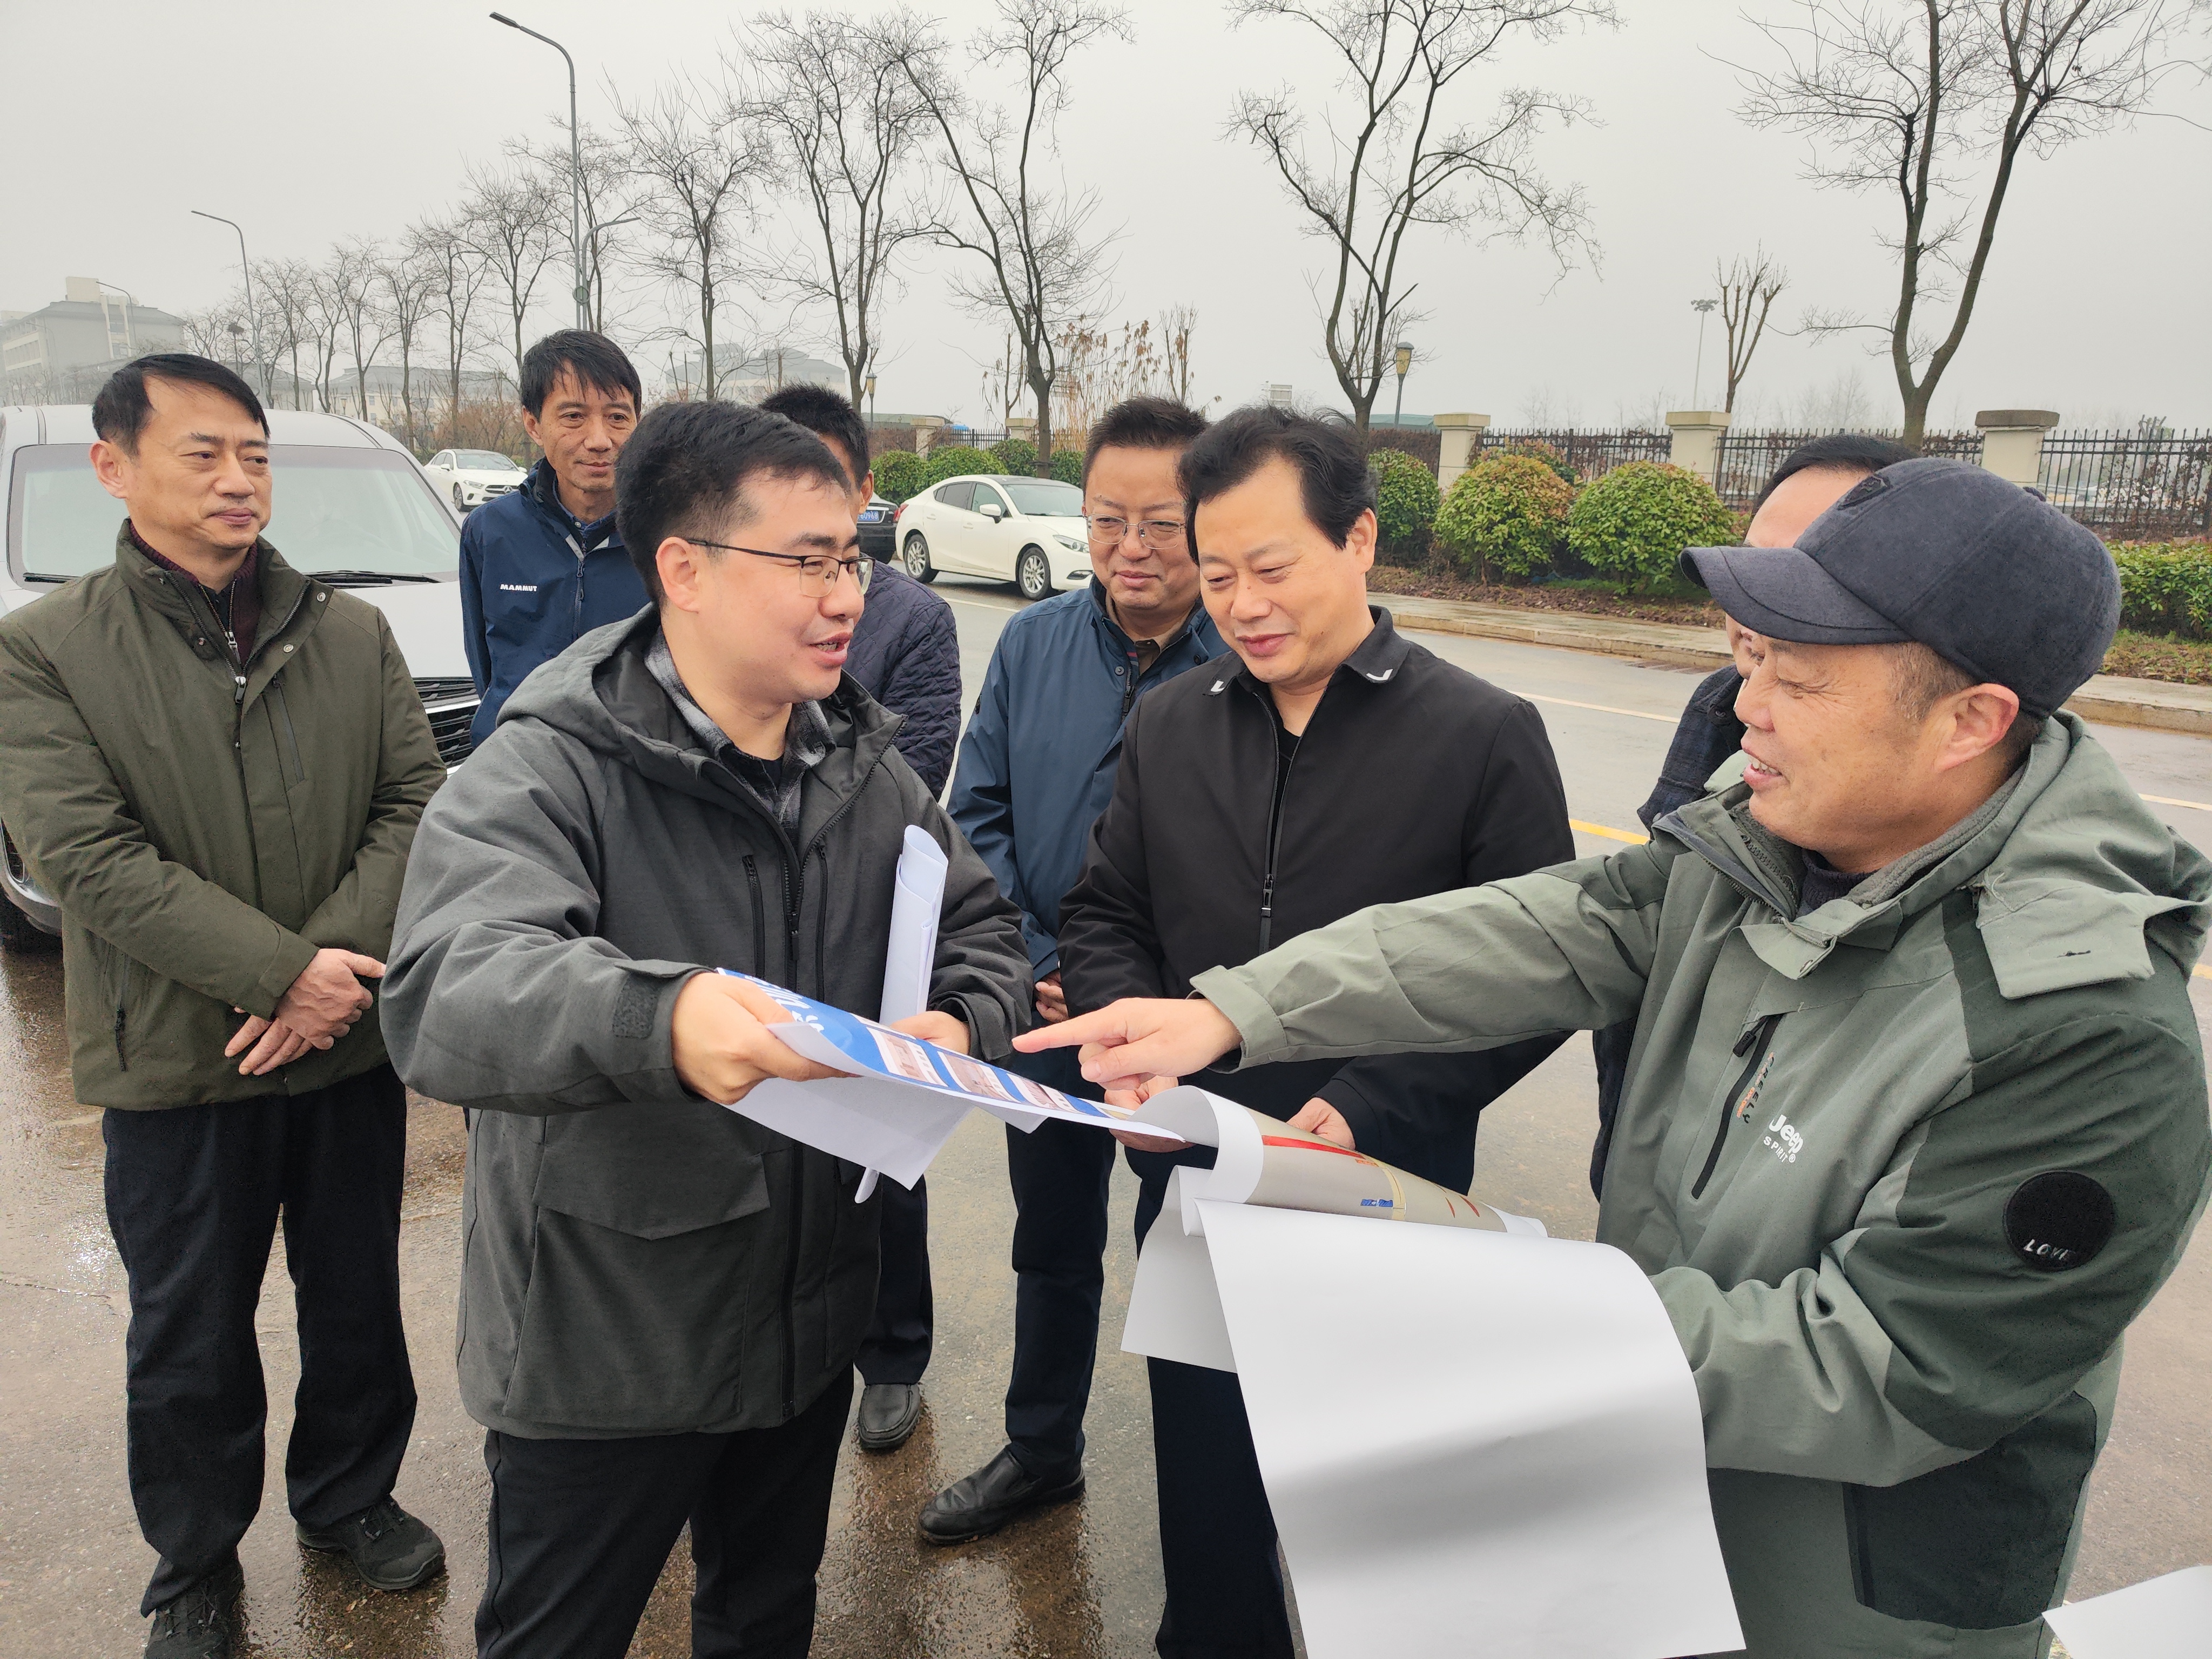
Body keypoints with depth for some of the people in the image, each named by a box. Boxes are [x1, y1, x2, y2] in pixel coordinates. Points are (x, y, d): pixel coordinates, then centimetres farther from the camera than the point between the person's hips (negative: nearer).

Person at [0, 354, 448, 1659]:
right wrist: (283, 971, -22)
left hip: (354, 1047, 3)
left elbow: (416, 804, -3)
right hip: (175, 1063, -2)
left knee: (358, 1302, 18)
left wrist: (339, 969, -17)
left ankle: (351, 1498, 42)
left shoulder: (353, 634, 2)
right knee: (190, 1341, 14)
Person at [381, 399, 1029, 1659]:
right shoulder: (552, 772, -20)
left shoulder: (862, 763, 0)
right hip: (603, 1354, -5)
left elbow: (981, 925, 7)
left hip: (810, 1316, 6)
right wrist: (659, 1018, -55)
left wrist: (964, 1021, -17)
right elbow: (445, 995, -35)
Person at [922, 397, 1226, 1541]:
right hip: (1048, 1016, 4)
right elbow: (978, 815, 2)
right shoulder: (1032, 645, -2)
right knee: (1052, 1243, 22)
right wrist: (1034, 970, -7)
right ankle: (1041, 1449, 44)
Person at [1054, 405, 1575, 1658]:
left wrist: (1367, 1109, -19)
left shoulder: (1486, 736, -10)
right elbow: (1106, 914, 11)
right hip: (1190, 1180, 4)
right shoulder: (1171, 727, 3)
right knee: (1204, 1472, 19)